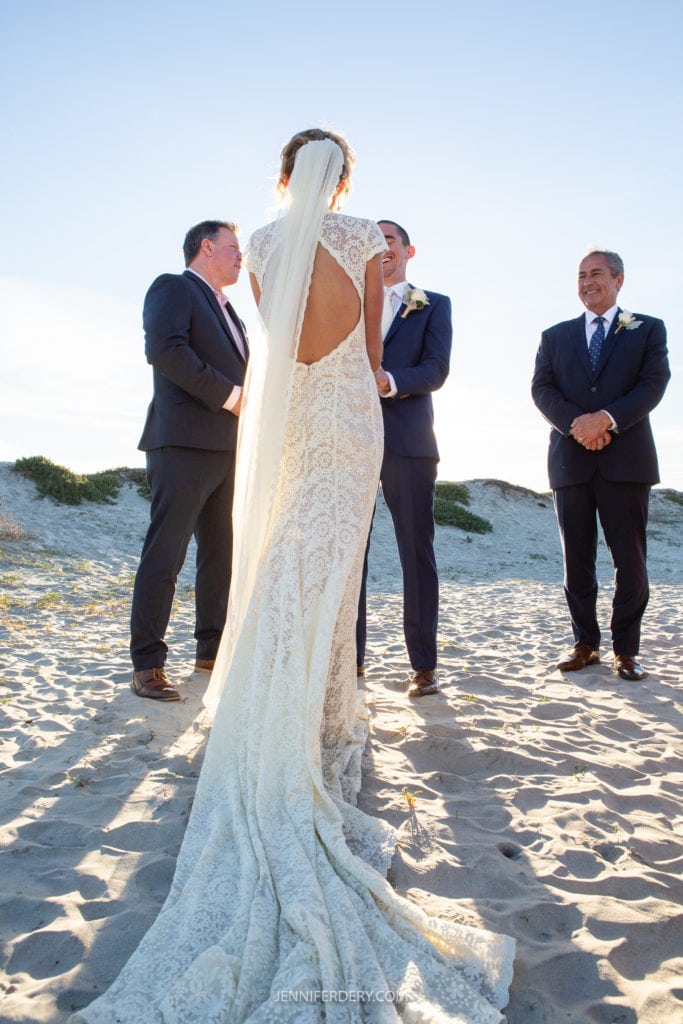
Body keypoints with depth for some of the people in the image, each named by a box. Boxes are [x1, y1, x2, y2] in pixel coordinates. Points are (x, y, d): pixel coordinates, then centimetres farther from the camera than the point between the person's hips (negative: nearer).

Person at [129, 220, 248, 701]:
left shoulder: (226, 310, 28)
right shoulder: (173, 288, 2)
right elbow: (164, 349, -16)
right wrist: (228, 394, -15)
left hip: (228, 449, 9)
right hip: (185, 443, -9)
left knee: (222, 555, 10)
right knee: (165, 555, -8)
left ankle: (213, 651, 19)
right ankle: (148, 665, -2)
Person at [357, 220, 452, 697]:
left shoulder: (435, 305, 13)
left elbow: (436, 370, -2)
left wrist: (388, 382, -19)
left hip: (407, 441, -2)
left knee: (417, 552, -1)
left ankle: (424, 664, 6)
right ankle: (350, 657, 11)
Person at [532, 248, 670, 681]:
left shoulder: (649, 329, 11)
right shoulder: (555, 336, 16)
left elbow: (654, 385, -2)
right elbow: (542, 389, 4)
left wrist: (606, 418, -17)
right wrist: (577, 425, -14)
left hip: (626, 459, -2)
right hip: (571, 460, 2)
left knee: (630, 560, -1)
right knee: (577, 560, 4)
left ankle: (626, 650, 10)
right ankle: (586, 644, 14)